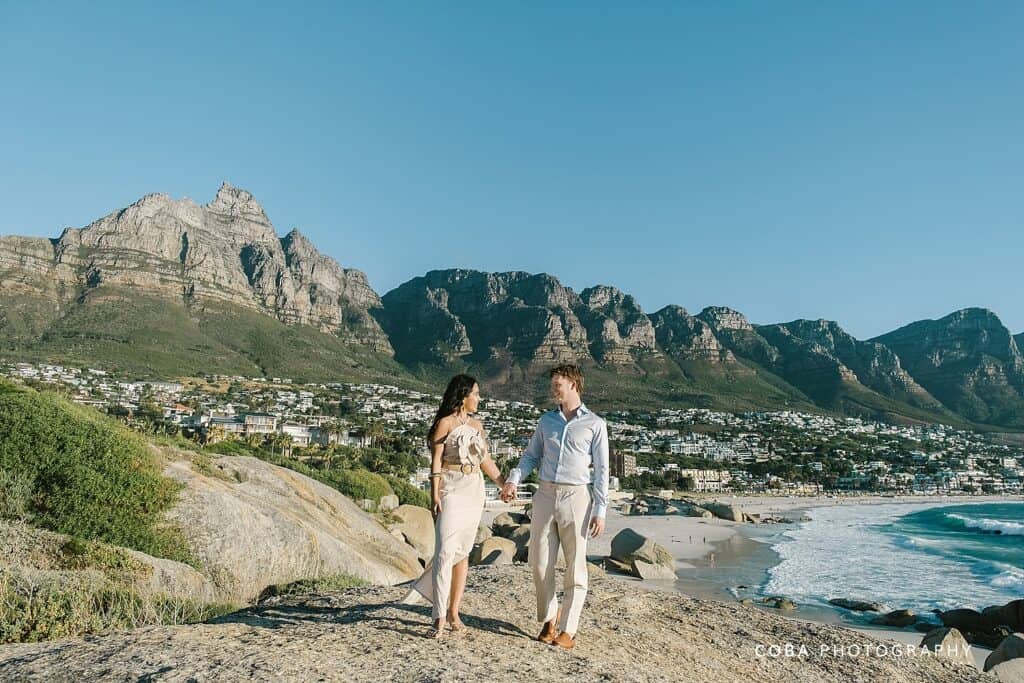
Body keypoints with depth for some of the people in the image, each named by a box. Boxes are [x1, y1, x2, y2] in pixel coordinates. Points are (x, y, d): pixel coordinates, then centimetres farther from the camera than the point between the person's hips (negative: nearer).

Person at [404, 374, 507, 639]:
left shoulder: (476, 424, 14)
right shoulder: (445, 423, -4)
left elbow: (486, 460, 19)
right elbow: (436, 461, -7)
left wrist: (505, 485, 17)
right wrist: (435, 495, -14)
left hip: (475, 491, 6)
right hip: (451, 491, -6)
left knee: (463, 552, 8)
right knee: (445, 552, -10)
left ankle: (454, 612, 17)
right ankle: (440, 619, -8)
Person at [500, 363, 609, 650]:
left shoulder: (595, 424, 1)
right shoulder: (547, 420, 13)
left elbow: (602, 470, -1)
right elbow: (531, 455, 16)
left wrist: (600, 510, -6)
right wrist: (513, 479, -2)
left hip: (575, 497, -4)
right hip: (545, 495, 4)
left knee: (575, 567, 1)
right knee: (540, 563, 7)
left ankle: (568, 630, 11)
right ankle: (550, 617, 27)